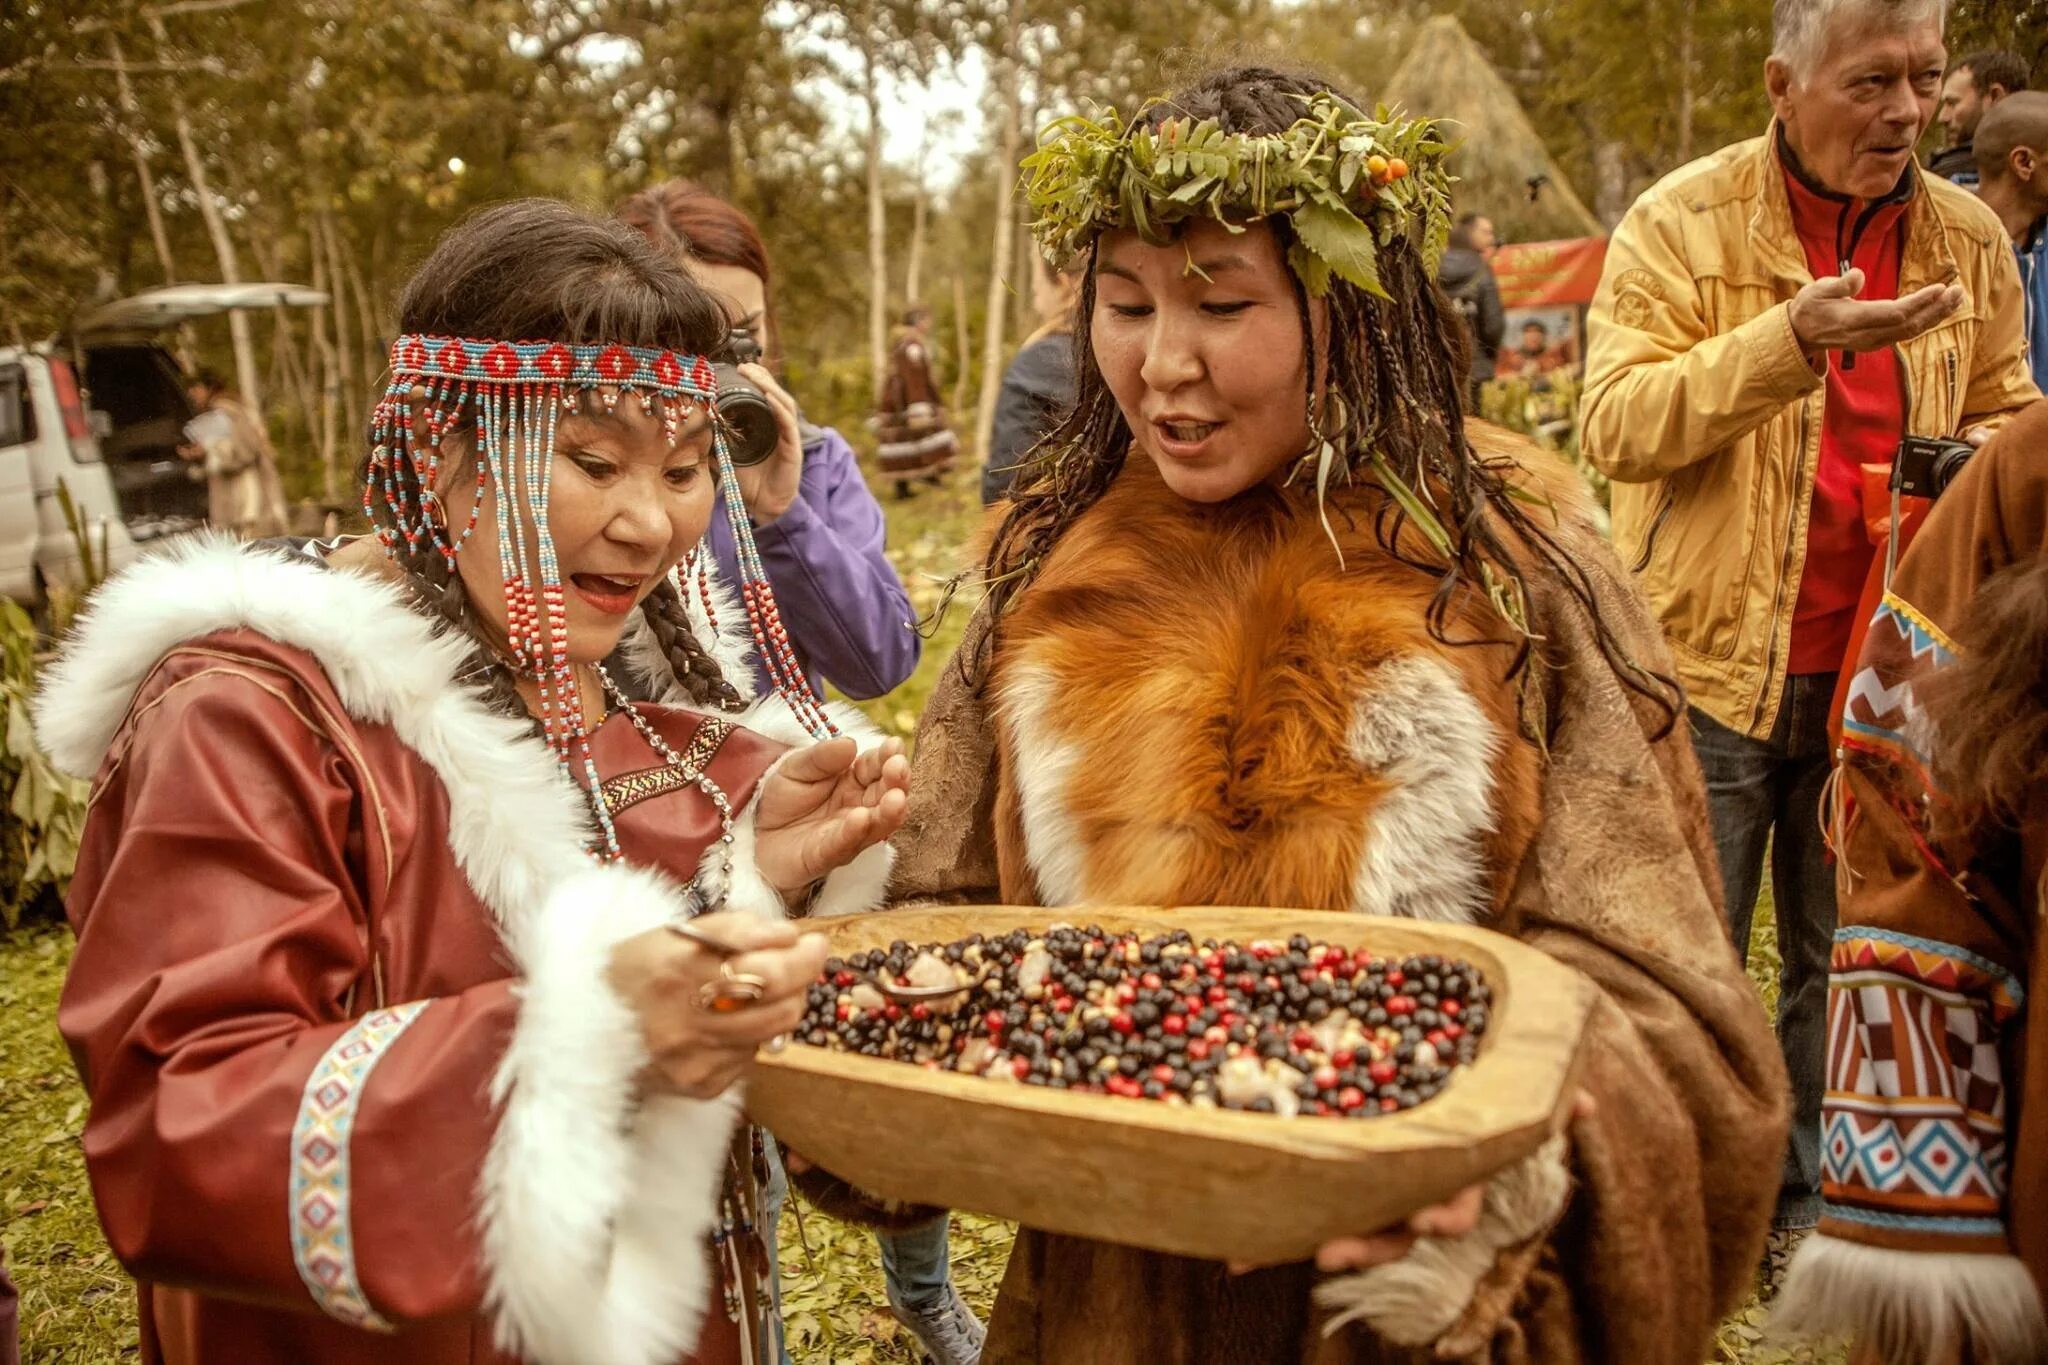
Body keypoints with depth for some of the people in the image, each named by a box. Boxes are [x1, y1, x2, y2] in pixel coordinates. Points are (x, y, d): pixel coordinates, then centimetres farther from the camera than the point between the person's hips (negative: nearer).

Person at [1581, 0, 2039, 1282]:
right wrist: (1788, 342, -27)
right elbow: (1616, 422, -16)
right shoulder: (1683, 222, -6)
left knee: (1841, 962, 15)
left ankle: (1811, 1205, 33)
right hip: (1715, 659, -4)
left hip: (1882, 669, 4)